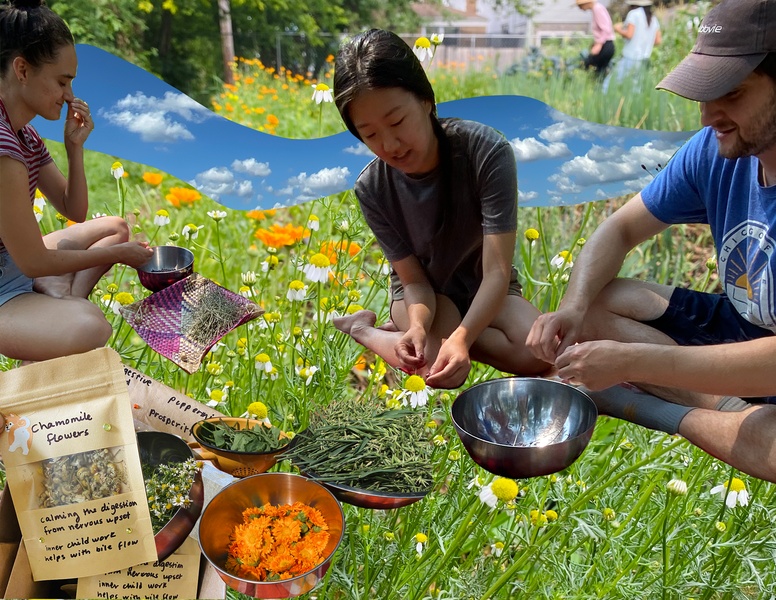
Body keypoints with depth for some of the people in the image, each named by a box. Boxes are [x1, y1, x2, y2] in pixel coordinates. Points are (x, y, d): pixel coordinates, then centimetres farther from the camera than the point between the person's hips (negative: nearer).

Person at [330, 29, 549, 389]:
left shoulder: (487, 151, -29)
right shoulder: (372, 189, -20)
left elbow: (497, 271, -31)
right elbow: (414, 280, -15)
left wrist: (460, 338, -46)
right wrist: (418, 326, -37)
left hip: (484, 287, 2)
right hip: (424, 289, -1)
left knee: (537, 354, -26)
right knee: (443, 370, -30)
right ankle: (360, 328, -1)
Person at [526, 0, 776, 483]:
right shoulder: (715, 150, -10)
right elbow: (620, 229, -1)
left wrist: (630, 361, -36)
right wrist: (573, 306, -20)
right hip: (737, 328, 7)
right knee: (592, 302, -6)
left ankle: (670, 414, -9)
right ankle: (733, 408, -12)